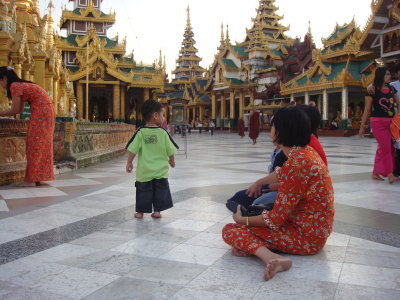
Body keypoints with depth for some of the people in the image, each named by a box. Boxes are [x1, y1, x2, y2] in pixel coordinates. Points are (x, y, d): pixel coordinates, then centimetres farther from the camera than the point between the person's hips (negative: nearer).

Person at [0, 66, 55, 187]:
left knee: (35, 143, -8)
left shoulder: (14, 86, -9)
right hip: (46, 110, 10)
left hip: (41, 111, -10)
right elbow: (19, 109, 16)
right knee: (41, 143, 9)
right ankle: (37, 177, 13)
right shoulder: (21, 85, 19)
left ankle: (31, 179, -7)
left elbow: (15, 110, -10)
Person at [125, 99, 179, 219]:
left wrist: (129, 163, 4)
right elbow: (170, 150, -2)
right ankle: (157, 211, 17)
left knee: (143, 190, 12)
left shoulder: (141, 132, -9)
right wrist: (172, 160, 16)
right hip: (161, 170, 0)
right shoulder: (163, 132, -9)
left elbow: (133, 150, -9)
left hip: (145, 170, 0)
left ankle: (140, 212, 20)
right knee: (160, 190, 13)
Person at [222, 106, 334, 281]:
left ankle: (272, 258, -30)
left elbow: (276, 219, -21)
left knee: (230, 230, -7)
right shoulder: (308, 152, 4)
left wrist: (242, 219, -7)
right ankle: (256, 245, -5)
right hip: (318, 230, 10)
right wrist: (259, 182, 41)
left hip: (306, 237, -10)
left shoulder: (296, 163, -25)